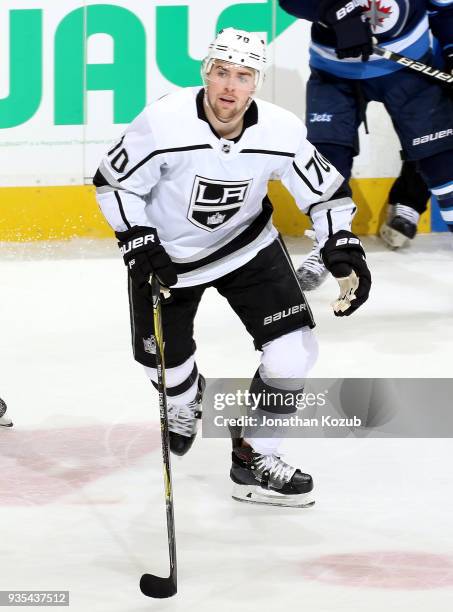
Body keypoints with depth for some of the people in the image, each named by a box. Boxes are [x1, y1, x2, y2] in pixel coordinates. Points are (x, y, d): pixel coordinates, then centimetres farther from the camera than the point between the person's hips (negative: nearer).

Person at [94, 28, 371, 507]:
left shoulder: (283, 131, -22)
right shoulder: (163, 122, -29)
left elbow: (325, 193, -7)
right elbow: (115, 183, -15)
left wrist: (343, 251, -19)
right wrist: (139, 242, -23)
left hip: (247, 246, 2)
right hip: (167, 254, -1)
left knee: (293, 351, -12)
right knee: (166, 357, 11)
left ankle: (254, 459, 6)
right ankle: (184, 399, 51)